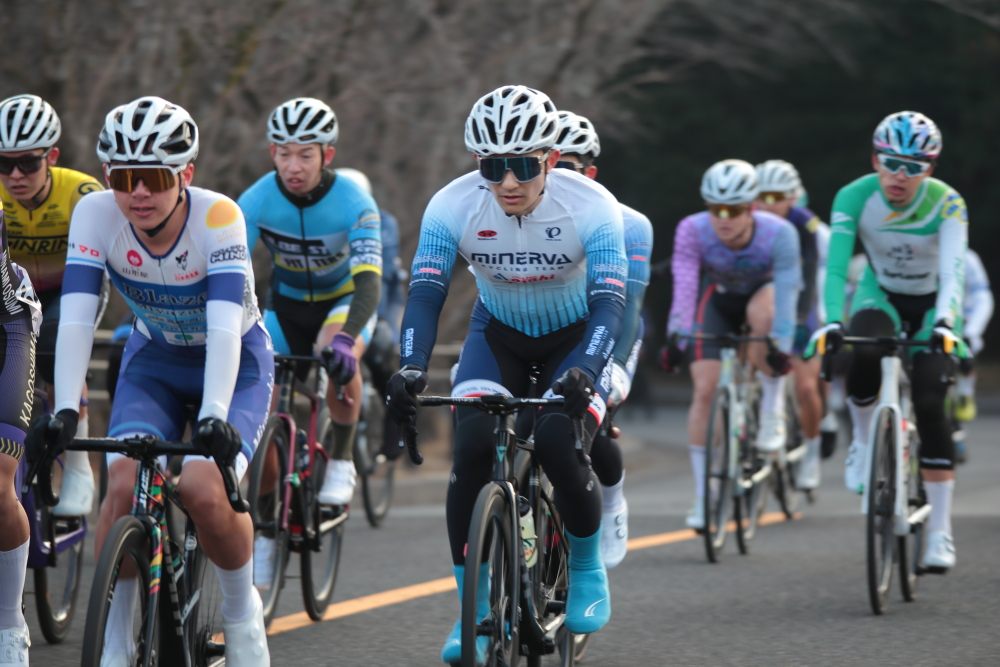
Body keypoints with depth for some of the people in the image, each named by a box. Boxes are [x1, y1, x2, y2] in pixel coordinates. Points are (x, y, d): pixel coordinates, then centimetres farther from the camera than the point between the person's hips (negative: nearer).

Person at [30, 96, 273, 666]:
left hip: (235, 364, -2)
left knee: (203, 488, -25)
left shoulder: (217, 216, -30)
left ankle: (243, 608, 3)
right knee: (125, 482, -23)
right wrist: (65, 410, -42)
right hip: (154, 361, 3)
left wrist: (214, 416, -52)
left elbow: (224, 327, -39)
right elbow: (76, 318, -29)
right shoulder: (96, 214, -22)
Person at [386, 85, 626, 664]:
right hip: (498, 333, 2)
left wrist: (584, 372, -53)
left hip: (575, 338, -2)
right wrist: (411, 367, -46)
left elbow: (610, 302, -34)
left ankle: (589, 572, 3)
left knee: (559, 448, -25)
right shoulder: (454, 206, -23)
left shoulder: (591, 206, -28)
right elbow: (426, 292, -27)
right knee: (472, 446, -21)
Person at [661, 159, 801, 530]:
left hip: (764, 291, -2)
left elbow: (786, 293, -38)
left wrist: (781, 346, -50)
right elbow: (684, 288, -36)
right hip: (720, 298, 2)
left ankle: (773, 412, -20)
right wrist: (675, 338, -49)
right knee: (705, 388, -12)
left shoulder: (779, 234, -32)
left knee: (761, 312, -39)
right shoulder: (692, 231, -29)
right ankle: (703, 497, -3)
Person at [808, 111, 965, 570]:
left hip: (933, 305, -1)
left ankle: (940, 533, -10)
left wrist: (945, 324, -54)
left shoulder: (947, 204, -25)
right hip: (881, 296, 1)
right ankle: (863, 441, -5)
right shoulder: (854, 197, -22)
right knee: (864, 356, -35)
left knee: (929, 406, -17)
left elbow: (952, 272, -36)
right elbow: (836, 265, -29)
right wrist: (832, 321, -45)